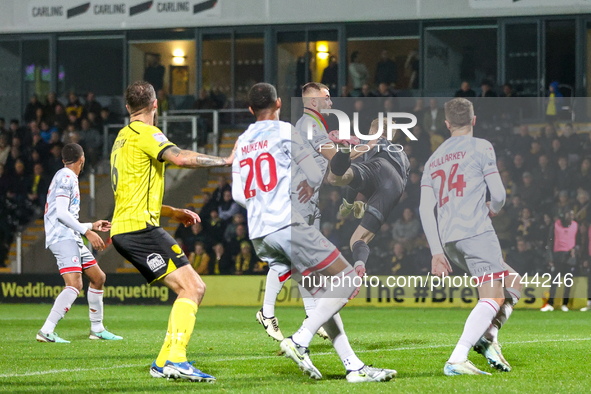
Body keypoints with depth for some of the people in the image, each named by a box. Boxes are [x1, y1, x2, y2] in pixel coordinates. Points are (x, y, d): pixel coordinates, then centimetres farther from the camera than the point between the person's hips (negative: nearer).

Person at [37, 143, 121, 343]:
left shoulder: (68, 177, 24)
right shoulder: (66, 177, -7)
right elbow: (61, 213, -17)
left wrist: (91, 226, 35)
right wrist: (87, 232, -17)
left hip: (71, 238, 10)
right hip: (63, 238, -10)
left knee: (98, 277, 16)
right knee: (75, 284, -23)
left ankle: (97, 329, 25)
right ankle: (46, 331, -31)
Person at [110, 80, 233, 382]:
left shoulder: (123, 137, 25)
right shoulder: (144, 134, -6)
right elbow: (180, 158, -25)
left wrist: (173, 212, 24)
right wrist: (225, 160, -13)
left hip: (123, 229, 10)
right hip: (139, 227, -10)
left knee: (193, 289, 9)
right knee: (191, 288, -15)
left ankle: (163, 363, 6)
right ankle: (176, 360, -27)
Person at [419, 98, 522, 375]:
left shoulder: (433, 160, 23)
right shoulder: (480, 147, 5)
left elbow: (426, 209, 15)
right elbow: (498, 194, 2)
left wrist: (436, 252, 12)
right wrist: (493, 209, 26)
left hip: (448, 239, 7)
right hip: (476, 231, -7)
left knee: (514, 283, 16)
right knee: (492, 298, -12)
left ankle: (488, 335, -7)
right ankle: (456, 360, -28)